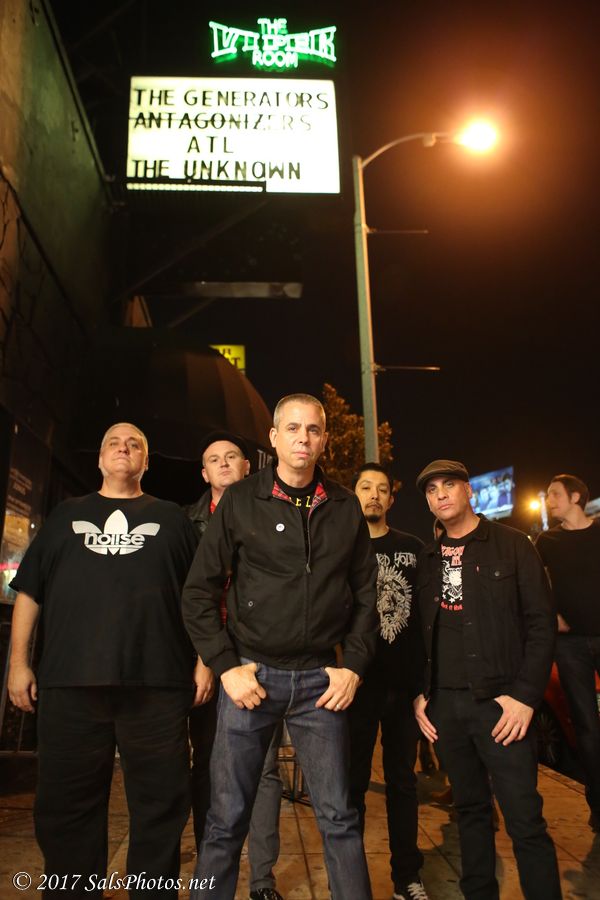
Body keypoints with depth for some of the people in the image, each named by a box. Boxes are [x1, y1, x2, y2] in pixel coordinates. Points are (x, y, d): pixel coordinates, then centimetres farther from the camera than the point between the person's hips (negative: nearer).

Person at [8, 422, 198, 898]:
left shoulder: (171, 518, 13)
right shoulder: (67, 514, 17)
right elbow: (29, 590, 14)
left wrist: (204, 660, 1)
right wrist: (19, 661, 7)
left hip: (156, 684, -1)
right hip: (70, 683, 2)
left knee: (160, 806, 5)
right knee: (65, 806, 10)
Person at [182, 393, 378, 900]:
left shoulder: (345, 508, 5)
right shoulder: (241, 501, -1)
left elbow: (365, 593, 9)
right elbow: (199, 591, 0)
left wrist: (354, 666, 2)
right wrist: (226, 666, -6)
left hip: (320, 679, 2)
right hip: (252, 673, -1)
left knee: (339, 818, 10)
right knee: (227, 820, 8)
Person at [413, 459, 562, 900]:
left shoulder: (512, 545, -2)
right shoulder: (428, 559, 11)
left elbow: (542, 623, -6)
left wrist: (526, 695, -12)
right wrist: (420, 692, 7)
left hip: (499, 701, -4)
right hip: (444, 703, 4)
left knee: (525, 821, -3)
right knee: (470, 809, 15)